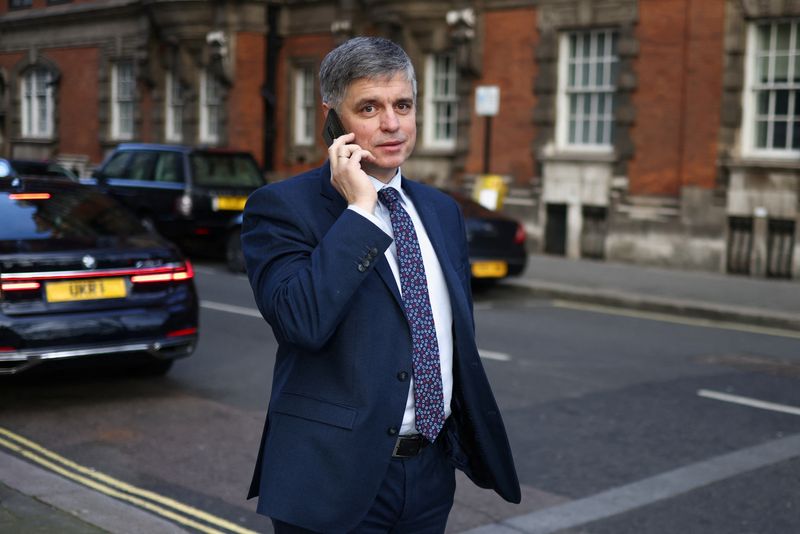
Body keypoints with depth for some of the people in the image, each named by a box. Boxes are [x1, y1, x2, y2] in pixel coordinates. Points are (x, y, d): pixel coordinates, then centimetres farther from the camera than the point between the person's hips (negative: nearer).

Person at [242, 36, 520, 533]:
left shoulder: (442, 210, 10)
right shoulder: (282, 206, -10)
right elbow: (301, 320, -26)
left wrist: (472, 436, 16)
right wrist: (359, 209, -21)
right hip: (337, 478, -5)